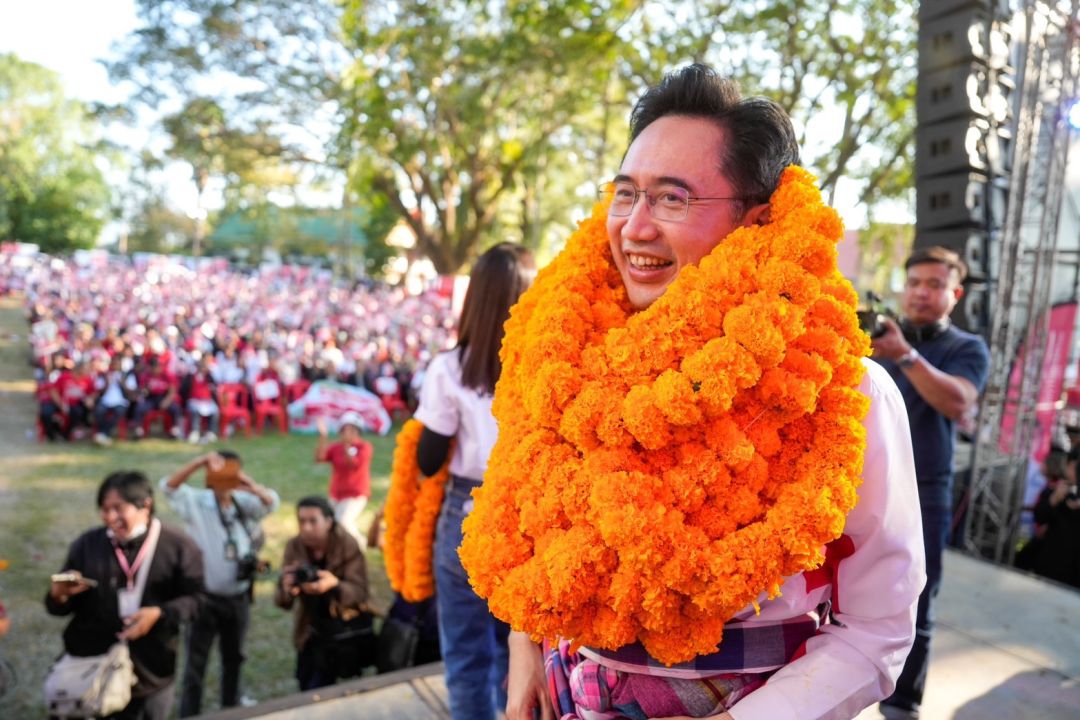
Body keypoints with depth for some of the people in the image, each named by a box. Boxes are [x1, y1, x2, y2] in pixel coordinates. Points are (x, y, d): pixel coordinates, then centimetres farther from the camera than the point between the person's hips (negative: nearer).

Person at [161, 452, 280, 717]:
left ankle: (231, 711, 36)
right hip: (205, 597, -3)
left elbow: (272, 502, -19)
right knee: (195, 663, 4)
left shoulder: (245, 503, -3)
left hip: (238, 598, 3)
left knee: (233, 659, 19)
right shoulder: (196, 502, -8)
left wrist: (252, 486, -40)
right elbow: (168, 487, -23)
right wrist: (200, 462, -38)